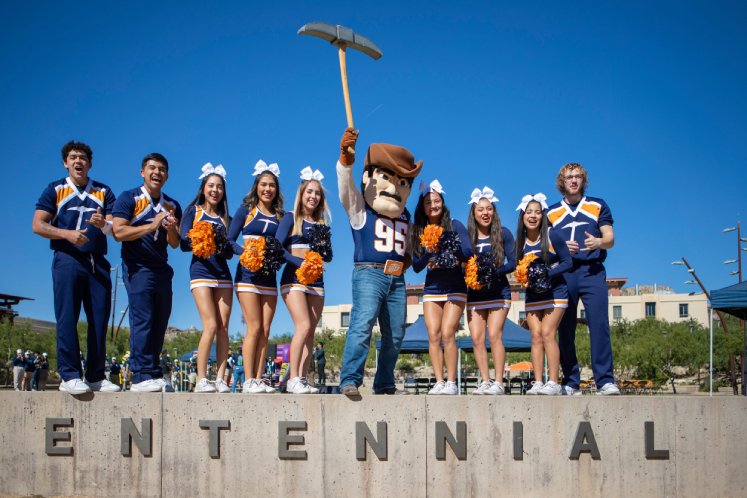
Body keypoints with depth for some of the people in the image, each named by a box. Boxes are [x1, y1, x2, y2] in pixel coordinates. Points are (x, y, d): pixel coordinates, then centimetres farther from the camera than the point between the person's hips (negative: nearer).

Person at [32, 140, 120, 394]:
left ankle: (95, 377, 5)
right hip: (67, 259, -3)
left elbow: (116, 227, 7)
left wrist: (103, 224, -17)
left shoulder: (104, 192, 17)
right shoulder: (55, 190, 11)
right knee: (67, 318, -9)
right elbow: (37, 225, 2)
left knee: (99, 320, 0)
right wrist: (67, 233, -13)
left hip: (98, 261, 3)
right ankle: (70, 376, -9)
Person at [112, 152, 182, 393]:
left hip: (162, 269, 6)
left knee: (160, 323, 4)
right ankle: (142, 375, -13)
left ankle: (153, 376, 8)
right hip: (137, 267, -6)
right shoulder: (128, 198, 0)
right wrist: (152, 226, -20)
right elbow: (119, 232, -13)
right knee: (142, 320, -13)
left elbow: (175, 244, 13)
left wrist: (171, 229, -10)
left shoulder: (172, 206, 16)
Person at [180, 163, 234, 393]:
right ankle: (201, 380, -11)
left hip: (223, 274, 4)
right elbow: (184, 243, -2)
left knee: (224, 327, -4)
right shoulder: (193, 211, 9)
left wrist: (225, 246, -8)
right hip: (201, 271, -4)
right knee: (211, 325, -15)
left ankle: (220, 379, -2)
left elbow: (230, 251, 15)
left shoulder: (225, 217, 20)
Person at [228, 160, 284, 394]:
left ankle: (259, 379, 4)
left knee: (265, 331, 1)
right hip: (248, 274, -4)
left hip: (269, 277, 4)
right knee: (254, 328, -9)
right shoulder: (246, 210, 4)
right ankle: (249, 380, -6)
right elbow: (230, 241, -1)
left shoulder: (280, 215, 12)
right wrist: (246, 253, -18)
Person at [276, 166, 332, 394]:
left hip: (316, 280, 5)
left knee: (310, 332, 0)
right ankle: (293, 379, -16)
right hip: (294, 278, -5)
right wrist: (302, 263, -18)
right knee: (304, 326, -19)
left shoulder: (322, 223, 16)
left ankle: (303, 379, 1)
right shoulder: (291, 218, 3)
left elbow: (328, 255, 16)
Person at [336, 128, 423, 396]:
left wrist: (408, 259, 12)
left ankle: (384, 384, 18)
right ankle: (350, 380, -21)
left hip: (397, 279, 6)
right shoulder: (359, 209, 4)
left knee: (395, 334, 7)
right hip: (368, 273, -6)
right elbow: (346, 183, -14)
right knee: (362, 324, -22)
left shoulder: (404, 216, 21)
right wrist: (346, 156, -30)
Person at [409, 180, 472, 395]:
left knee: (447, 334, -13)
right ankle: (439, 382, -2)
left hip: (454, 288, -3)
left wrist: (444, 247, -25)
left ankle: (451, 382, -9)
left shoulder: (454, 225, -1)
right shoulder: (418, 231, 6)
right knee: (433, 335, -5)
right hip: (431, 289, 3)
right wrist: (428, 252, -17)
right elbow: (416, 266, 3)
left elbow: (468, 253, -11)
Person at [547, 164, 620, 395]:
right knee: (565, 330, 1)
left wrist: (598, 242, -15)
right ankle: (570, 383, 7)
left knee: (599, 324, -13)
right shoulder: (552, 212, 17)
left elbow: (610, 239, 8)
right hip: (563, 273, 2)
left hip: (592, 271, -1)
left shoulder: (598, 206, 14)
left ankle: (605, 381, -15)